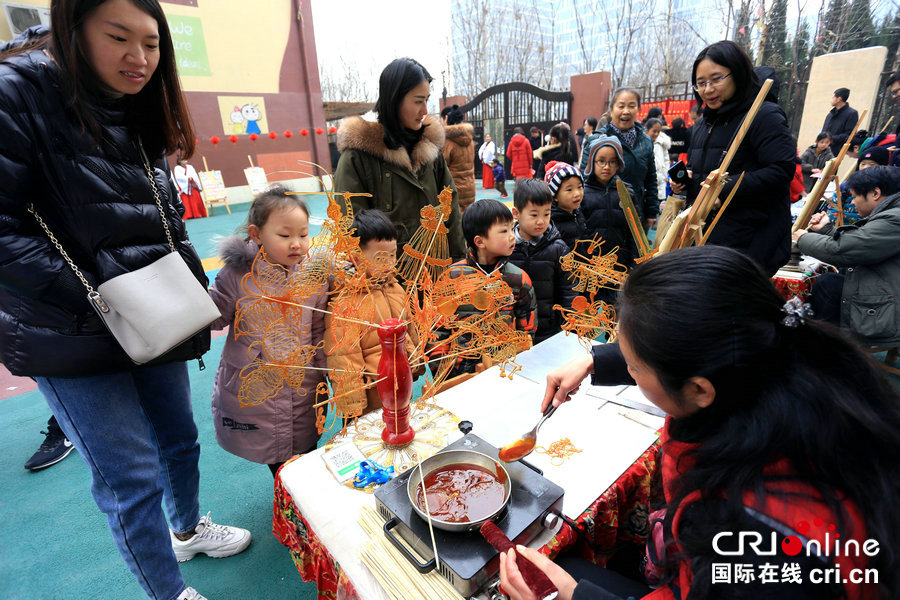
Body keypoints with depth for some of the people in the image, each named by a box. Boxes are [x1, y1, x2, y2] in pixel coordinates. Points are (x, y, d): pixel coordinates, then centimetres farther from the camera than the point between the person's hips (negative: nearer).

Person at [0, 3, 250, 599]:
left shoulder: (141, 114, 10)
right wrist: (96, 300, -23)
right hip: (74, 337, -6)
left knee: (180, 439, 21)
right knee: (132, 479, 3)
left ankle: (188, 529, 48)